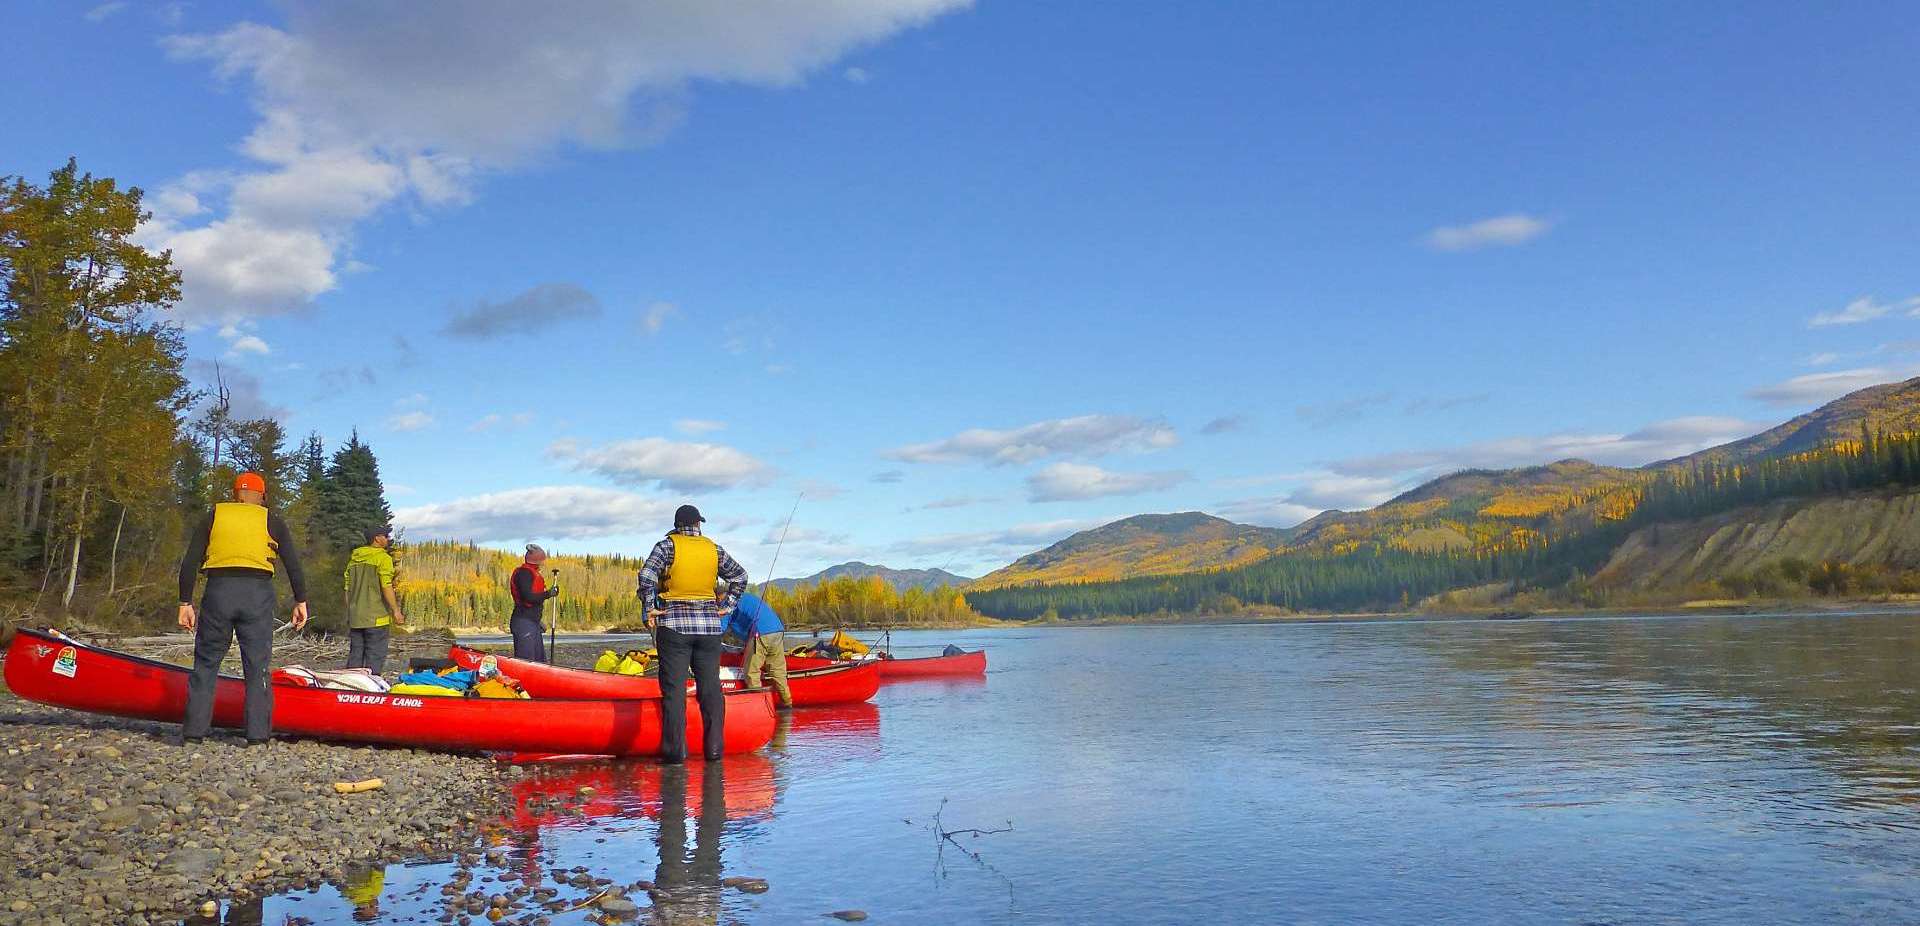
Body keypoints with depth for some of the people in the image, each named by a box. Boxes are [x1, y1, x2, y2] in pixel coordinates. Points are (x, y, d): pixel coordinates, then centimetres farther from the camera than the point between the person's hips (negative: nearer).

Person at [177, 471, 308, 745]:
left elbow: (189, 563, 7)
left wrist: (185, 602, 9)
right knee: (257, 666, 4)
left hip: (218, 592, 1)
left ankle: (194, 731, 12)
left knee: (206, 662, 12)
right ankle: (257, 734, 2)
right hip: (258, 594, -1)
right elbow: (293, 563, 4)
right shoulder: (271, 520, 10)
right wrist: (301, 601, 8)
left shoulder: (213, 516, 13)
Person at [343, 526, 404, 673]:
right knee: (375, 656, -3)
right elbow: (386, 587, -16)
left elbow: (348, 587, 16)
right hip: (377, 617, -7)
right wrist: (396, 611, -13)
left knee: (355, 655, 12)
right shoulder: (383, 558, -8)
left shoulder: (353, 558, 13)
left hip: (355, 617, 7)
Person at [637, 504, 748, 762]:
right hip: (709, 626, 3)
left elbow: (646, 574, -15)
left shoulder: (667, 545, -1)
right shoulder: (714, 549, 9)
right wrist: (727, 606, 13)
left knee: (674, 689, 0)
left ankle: (675, 749, -1)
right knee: (711, 688, 8)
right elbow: (740, 576, 12)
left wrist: (650, 608, -8)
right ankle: (714, 748, 10)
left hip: (674, 625, -3)